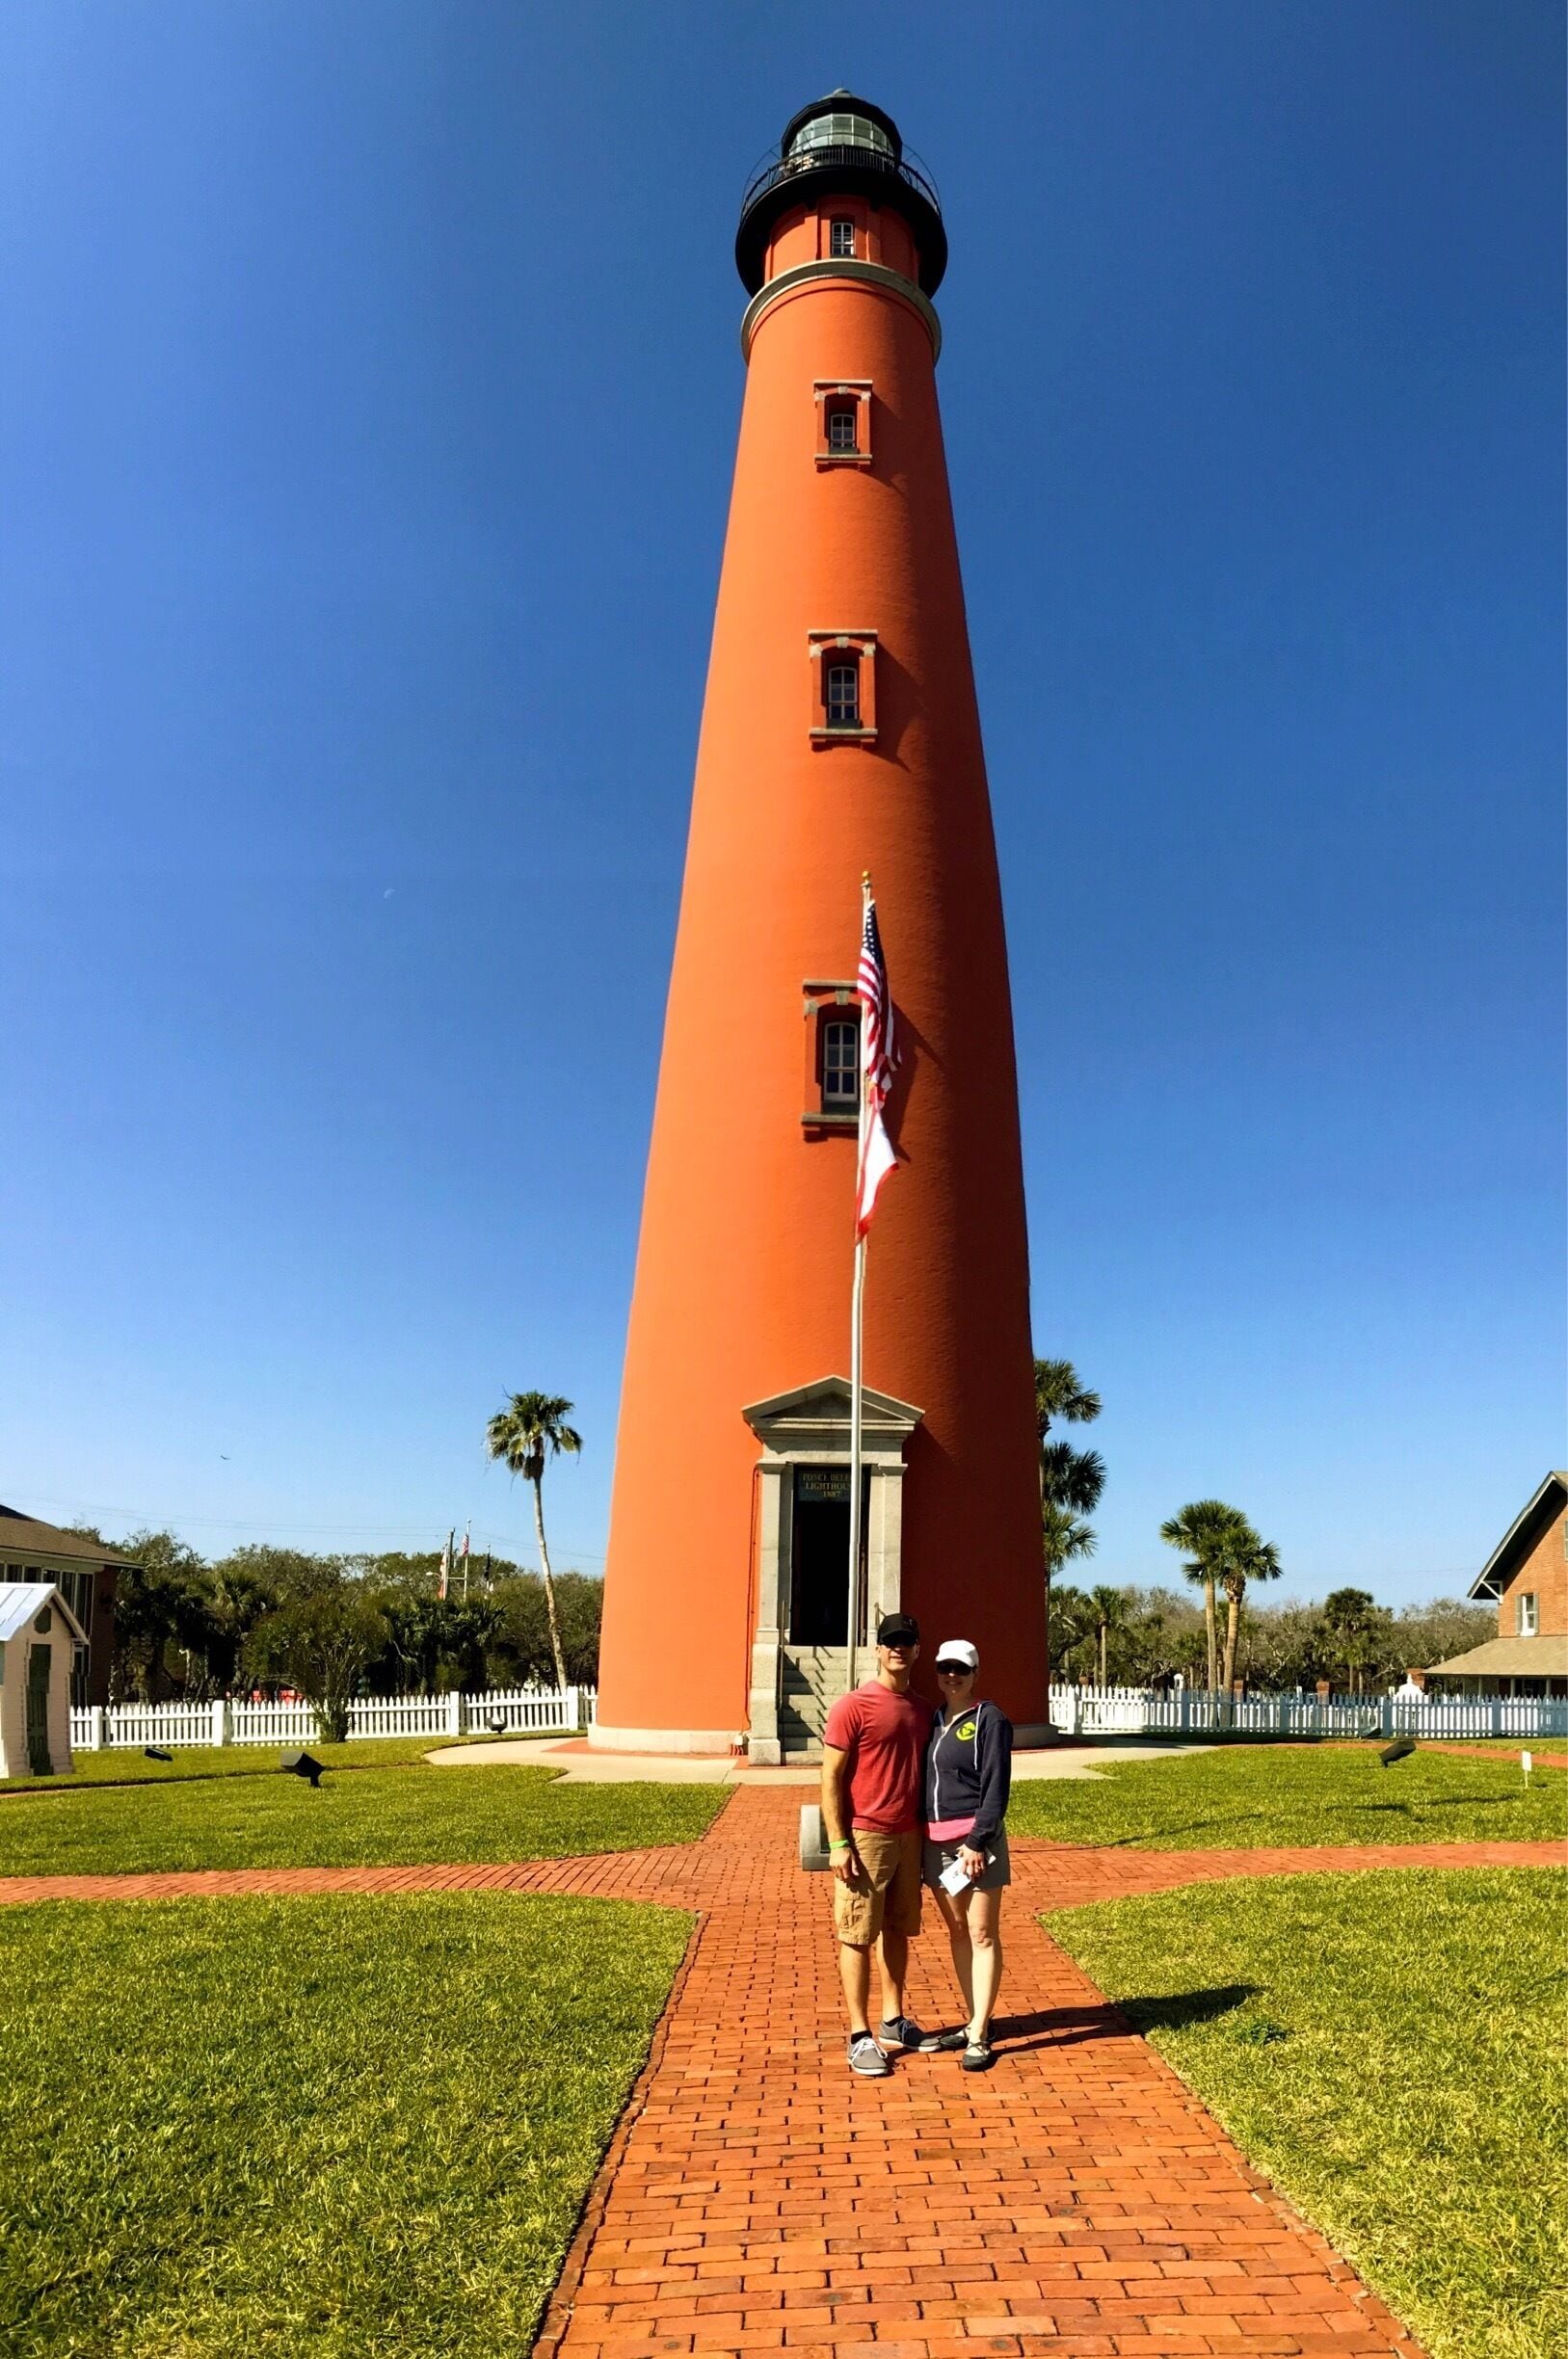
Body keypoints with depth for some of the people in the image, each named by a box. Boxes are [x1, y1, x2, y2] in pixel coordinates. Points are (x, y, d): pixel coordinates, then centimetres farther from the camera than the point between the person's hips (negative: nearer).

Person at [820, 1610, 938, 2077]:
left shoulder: (922, 1710, 9)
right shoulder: (853, 1706, -10)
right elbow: (830, 1777, -10)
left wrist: (927, 1834, 13)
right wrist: (838, 1842, -15)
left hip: (909, 1837, 6)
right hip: (865, 1837, -6)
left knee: (898, 1931, 14)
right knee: (858, 1937, 0)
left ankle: (894, 2022, 26)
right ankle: (860, 2037, 7)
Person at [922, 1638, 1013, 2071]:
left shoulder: (990, 1719, -6)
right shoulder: (931, 1719, 11)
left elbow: (997, 1787, -11)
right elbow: (921, 1778, 13)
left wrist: (978, 1841, -16)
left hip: (975, 1839, -6)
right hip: (936, 1840, 6)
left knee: (982, 1935, -1)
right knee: (957, 1932, 13)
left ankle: (979, 2038, 3)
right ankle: (976, 2021, 24)